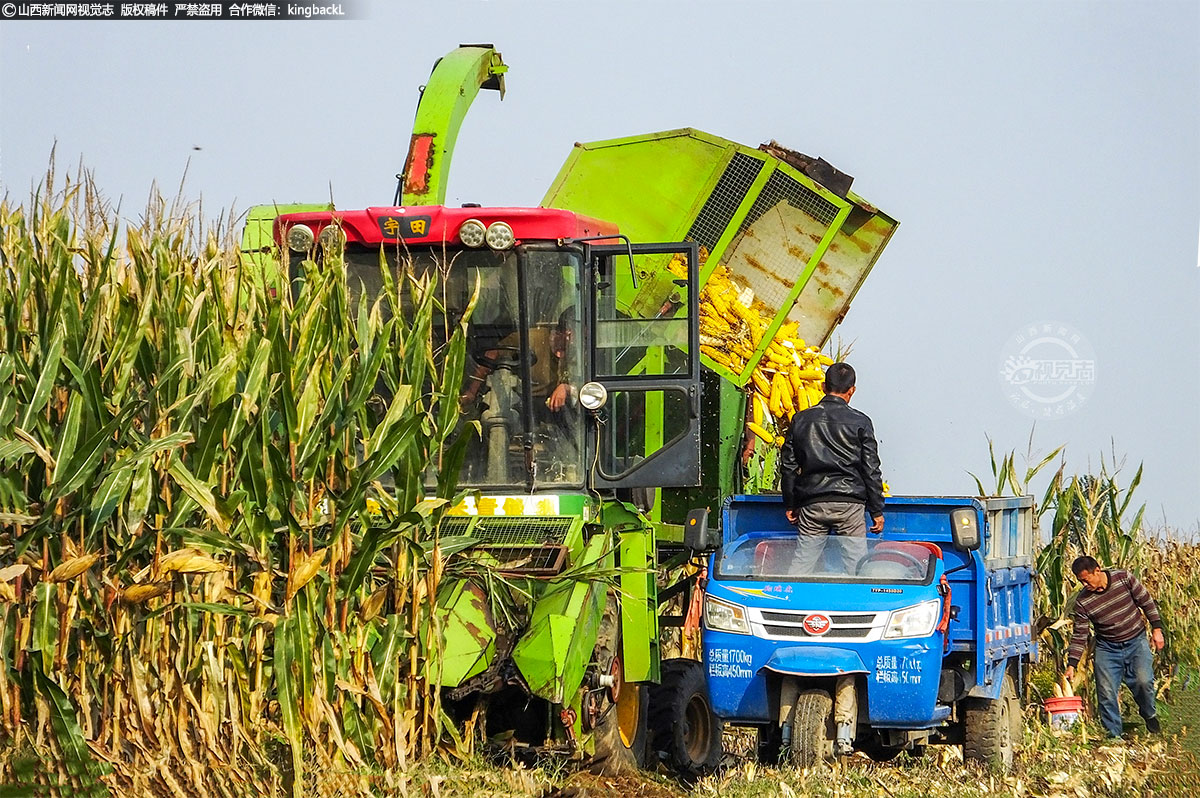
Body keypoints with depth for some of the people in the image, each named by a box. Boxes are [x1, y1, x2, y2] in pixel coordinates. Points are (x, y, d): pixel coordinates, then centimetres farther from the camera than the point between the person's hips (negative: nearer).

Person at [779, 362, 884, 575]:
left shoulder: (801, 420, 8)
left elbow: (788, 466, 11)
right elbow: (871, 470, 0)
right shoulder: (859, 422, 0)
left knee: (801, 564, 4)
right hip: (849, 505, -3)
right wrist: (877, 510, 7)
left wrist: (790, 505, 20)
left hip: (811, 505, 3)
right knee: (855, 565, 0)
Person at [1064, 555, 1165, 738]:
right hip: (1107, 648, 1)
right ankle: (1114, 734, 7)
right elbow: (1079, 635, -7)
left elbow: (1146, 602, -1)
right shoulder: (1082, 601, -11)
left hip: (1136, 641, -1)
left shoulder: (1124, 579, -13)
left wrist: (1157, 629, -3)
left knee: (1143, 680, -18)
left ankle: (1149, 715, 12)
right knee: (1106, 691, -8)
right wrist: (1071, 665, -13)